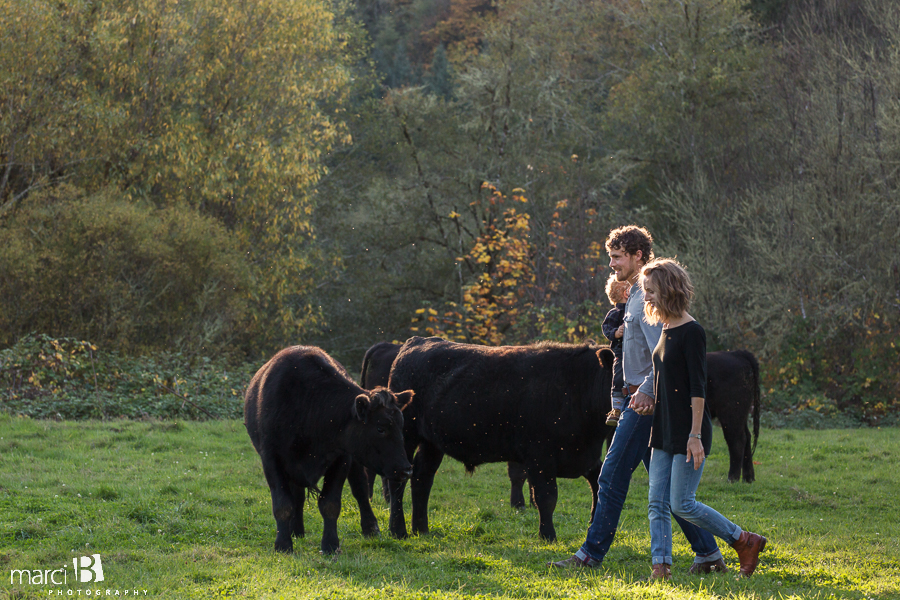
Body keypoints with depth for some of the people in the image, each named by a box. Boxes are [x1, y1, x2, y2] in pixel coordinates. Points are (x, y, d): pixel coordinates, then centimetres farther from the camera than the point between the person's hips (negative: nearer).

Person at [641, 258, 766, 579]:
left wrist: (695, 436, -20)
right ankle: (661, 565, 2)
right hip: (665, 432, 8)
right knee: (657, 503, 1)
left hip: (688, 432, -8)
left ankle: (746, 542, 7)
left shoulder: (691, 332, -14)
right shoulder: (666, 330, 11)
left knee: (682, 504, -7)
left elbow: (698, 388, -17)